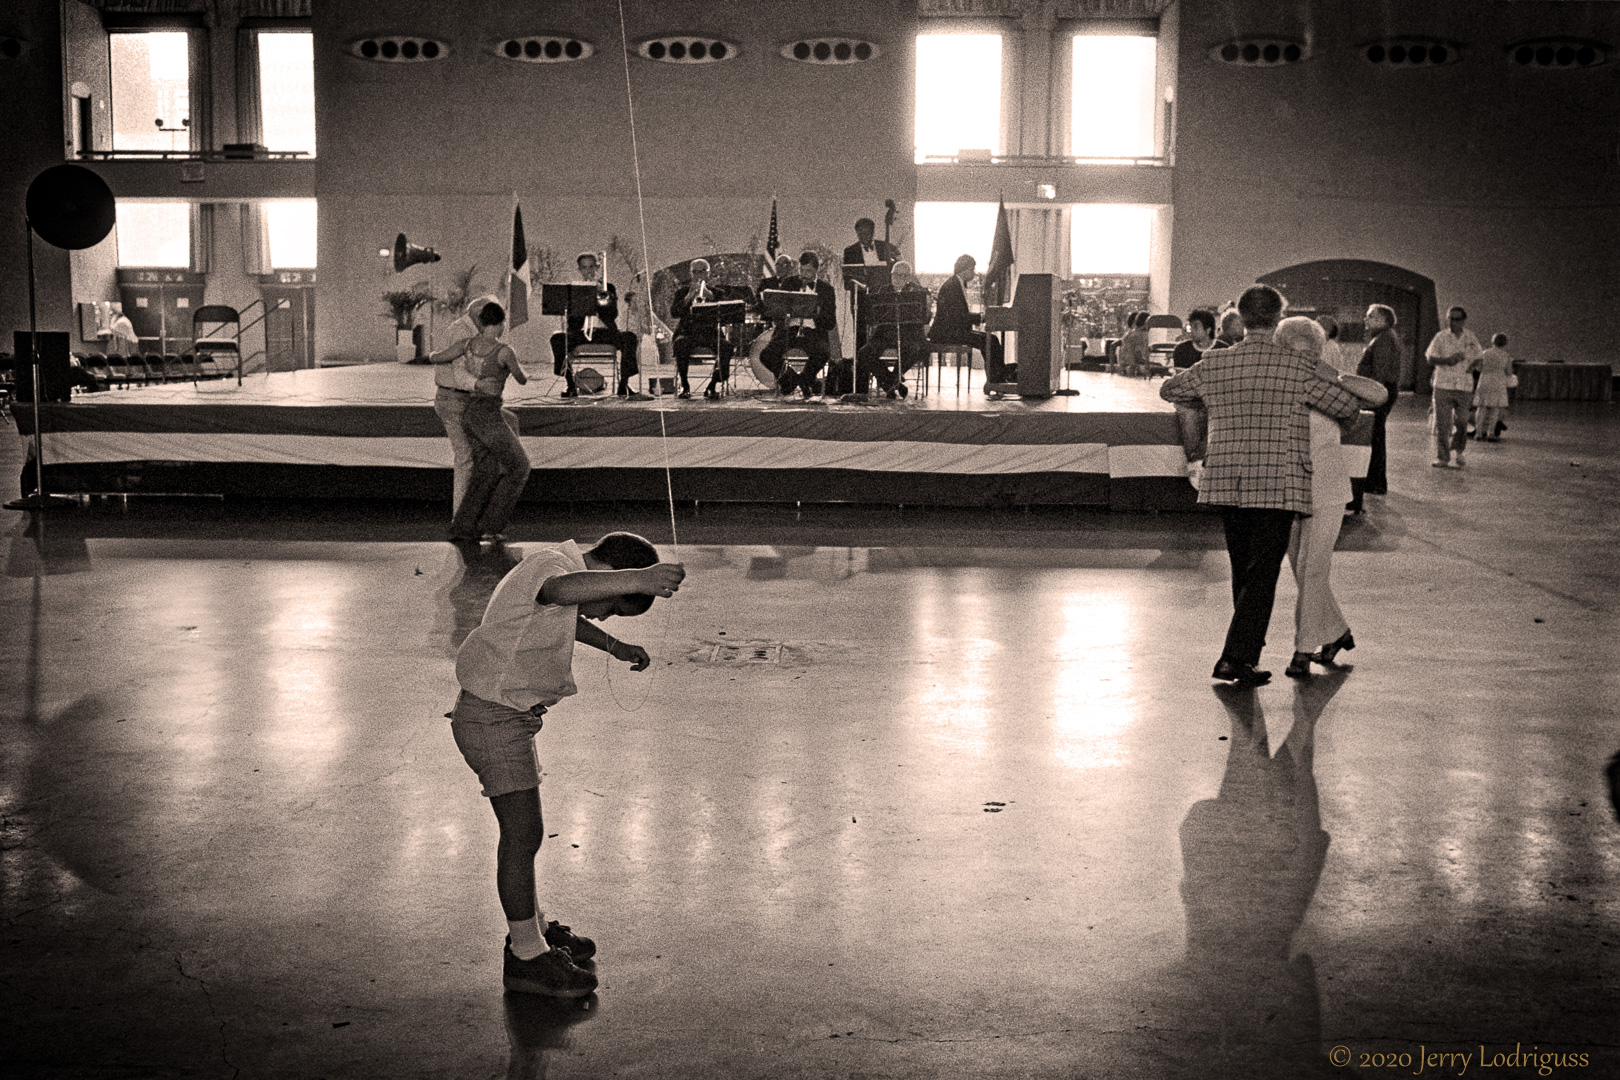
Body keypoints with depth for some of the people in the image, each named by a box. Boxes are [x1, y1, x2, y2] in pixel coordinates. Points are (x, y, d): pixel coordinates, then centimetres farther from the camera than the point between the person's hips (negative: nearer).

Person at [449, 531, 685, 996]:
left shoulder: (560, 565, 9)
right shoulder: (553, 565, -22)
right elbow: (563, 590, -49)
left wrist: (616, 646, 29)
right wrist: (639, 577, -61)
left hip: (508, 715, 10)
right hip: (495, 718, -10)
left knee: (522, 828, 20)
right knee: (524, 831, -7)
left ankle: (530, 925, 35)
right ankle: (527, 956, 1)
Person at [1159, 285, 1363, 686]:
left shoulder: (1213, 366, 3)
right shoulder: (1296, 368, -8)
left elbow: (1169, 390, 20)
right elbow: (1349, 405, -2)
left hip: (1226, 485, 5)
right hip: (1277, 486, -4)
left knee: (1243, 572, 16)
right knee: (1262, 574, -1)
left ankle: (1249, 651, 24)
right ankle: (1235, 658, -7)